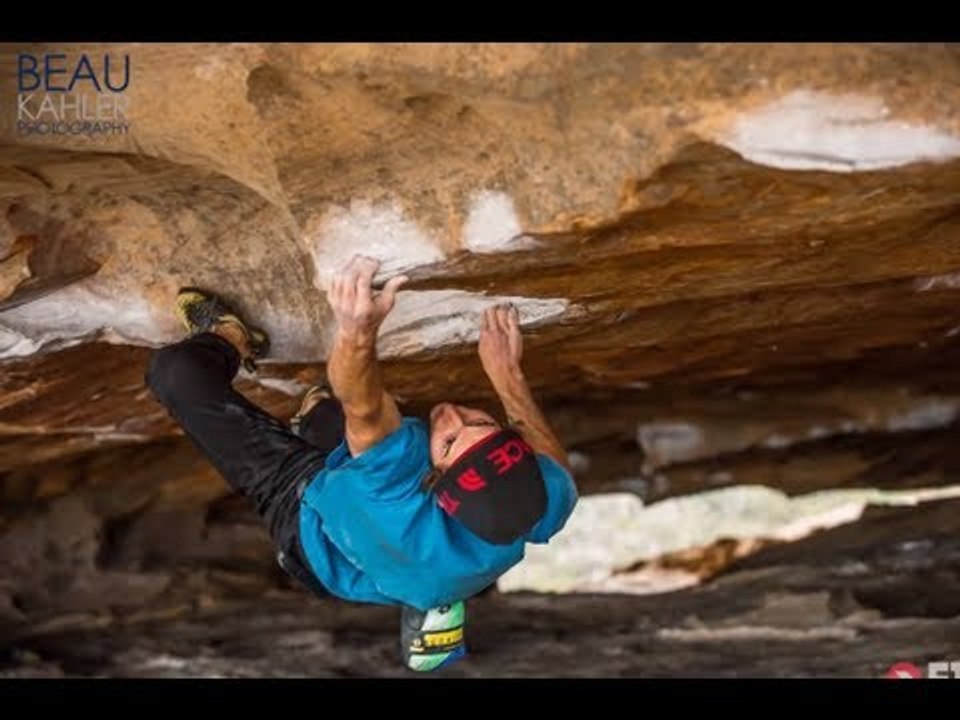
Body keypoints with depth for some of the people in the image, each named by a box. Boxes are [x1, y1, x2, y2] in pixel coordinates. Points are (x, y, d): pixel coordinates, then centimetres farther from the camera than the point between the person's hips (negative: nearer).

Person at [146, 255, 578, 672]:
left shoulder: (407, 518, -52)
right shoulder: (544, 505, -36)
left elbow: (365, 408, -56)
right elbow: (555, 469, -11)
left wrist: (357, 334, -75)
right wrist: (507, 375, -15)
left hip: (306, 517, -5)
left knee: (175, 370, -1)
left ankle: (229, 341, 31)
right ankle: (321, 416, 57)